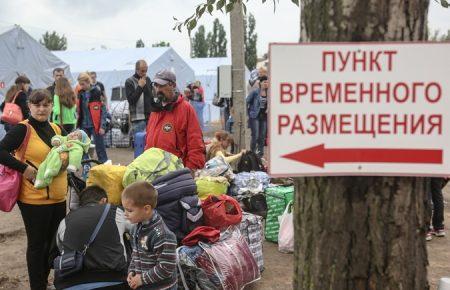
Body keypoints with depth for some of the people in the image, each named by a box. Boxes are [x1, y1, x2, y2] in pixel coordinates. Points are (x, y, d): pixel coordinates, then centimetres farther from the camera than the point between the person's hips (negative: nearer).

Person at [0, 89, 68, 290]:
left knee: (53, 242, 17)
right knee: (37, 244, 5)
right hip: (34, 198, -7)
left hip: (58, 197, 7)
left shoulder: (57, 129, 10)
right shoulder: (23, 129, -11)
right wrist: (25, 169, -22)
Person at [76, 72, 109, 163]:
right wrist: (78, 125, 11)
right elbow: (79, 111, 17)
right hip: (84, 126, 6)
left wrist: (102, 126, -14)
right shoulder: (80, 93, 9)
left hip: (96, 125, -6)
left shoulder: (96, 93, -7)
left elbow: (103, 110, -9)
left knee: (100, 149, -1)